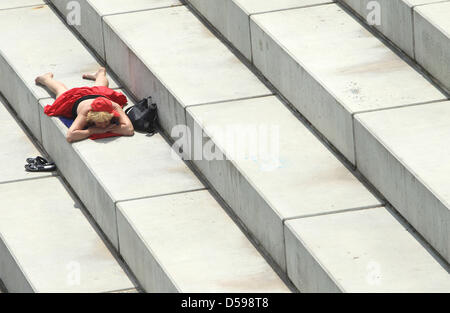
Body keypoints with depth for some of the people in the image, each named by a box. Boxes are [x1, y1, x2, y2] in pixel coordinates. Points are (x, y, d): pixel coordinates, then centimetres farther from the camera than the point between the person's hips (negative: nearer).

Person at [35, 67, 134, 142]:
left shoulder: (114, 107, -49)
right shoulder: (85, 112, -52)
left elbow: (129, 130, -56)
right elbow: (69, 136, -61)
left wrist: (106, 129, -56)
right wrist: (94, 130, -61)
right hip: (77, 99, -2)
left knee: (101, 87, 40)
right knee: (61, 90, 34)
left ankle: (100, 73, 73)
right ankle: (46, 78, 66)